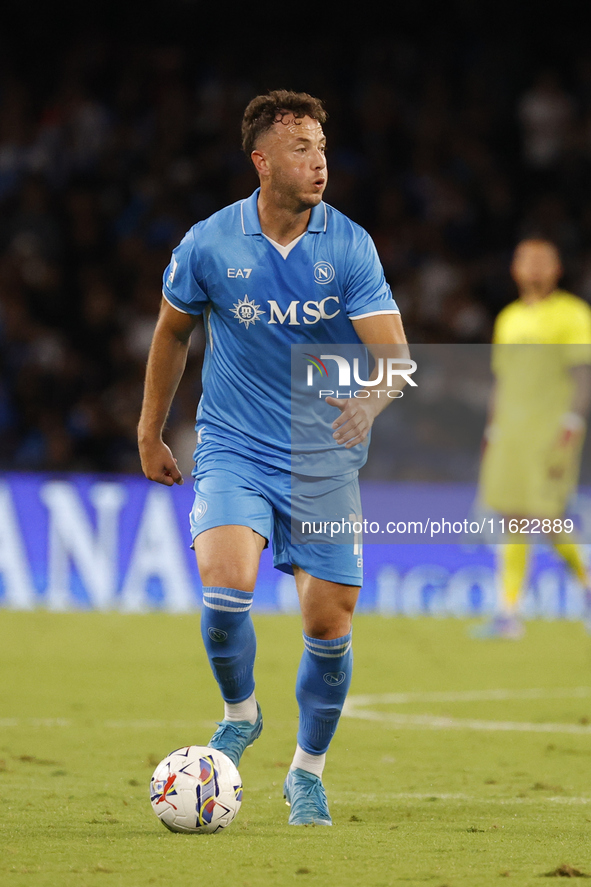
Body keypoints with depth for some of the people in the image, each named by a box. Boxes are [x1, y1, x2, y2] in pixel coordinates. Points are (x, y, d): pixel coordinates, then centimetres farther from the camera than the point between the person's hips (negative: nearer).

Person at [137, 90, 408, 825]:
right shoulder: (207, 244, -5)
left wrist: (370, 402, -33)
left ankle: (308, 771, 23)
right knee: (226, 581, -25)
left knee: (329, 623, -1)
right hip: (233, 452, -1)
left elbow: (392, 352, -11)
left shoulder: (349, 245, -6)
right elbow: (172, 331, 13)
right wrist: (150, 432, 17)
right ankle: (240, 714, 4)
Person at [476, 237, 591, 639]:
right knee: (513, 524, 1)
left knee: (548, 522, -11)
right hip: (512, 431, 6)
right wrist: (493, 431, 19)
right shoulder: (509, 319, 18)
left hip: (552, 429, -6)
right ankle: (509, 613, 0)